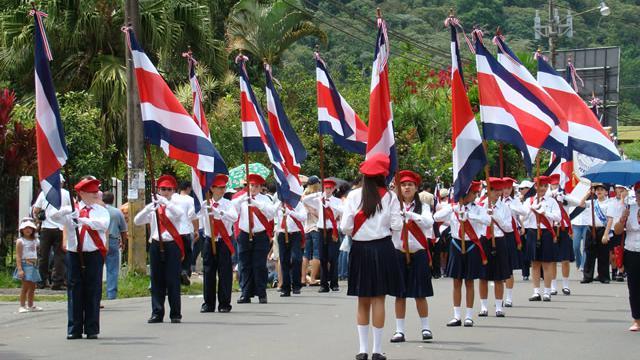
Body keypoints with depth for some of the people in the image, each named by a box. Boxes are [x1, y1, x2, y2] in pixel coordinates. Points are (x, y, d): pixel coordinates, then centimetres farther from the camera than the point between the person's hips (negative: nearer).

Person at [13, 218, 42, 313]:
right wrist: (20, 269, -19)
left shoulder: (35, 241, 12)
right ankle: (22, 306, -3)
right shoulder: (20, 241, -6)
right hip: (25, 265, -6)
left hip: (34, 265, 6)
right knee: (25, 286, -8)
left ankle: (30, 305, 20)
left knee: (32, 287, 10)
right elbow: (18, 256, -11)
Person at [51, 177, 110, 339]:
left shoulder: (101, 210, 7)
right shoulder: (71, 210, 8)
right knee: (74, 291, 1)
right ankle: (74, 329, 5)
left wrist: (83, 220, -24)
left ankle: (92, 329, 6)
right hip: (74, 254, 0)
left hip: (94, 254, 0)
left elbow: (104, 224, -13)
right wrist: (68, 211, -25)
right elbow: (54, 216, -6)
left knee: (93, 292, 1)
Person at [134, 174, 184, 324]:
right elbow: (137, 221, -3)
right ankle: (157, 313, 8)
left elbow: (179, 214, -21)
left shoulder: (174, 206, 3)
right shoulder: (152, 207, 10)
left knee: (173, 281, -2)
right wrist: (151, 207, -18)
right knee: (156, 281, 4)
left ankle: (175, 314, 3)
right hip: (156, 245, 3)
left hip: (172, 246, -3)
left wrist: (164, 202, -27)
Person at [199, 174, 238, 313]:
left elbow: (234, 217, -24)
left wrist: (216, 211, -33)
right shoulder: (204, 204, 1)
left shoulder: (227, 204, -4)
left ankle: (224, 304, 6)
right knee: (208, 272, 4)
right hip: (209, 241, 2)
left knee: (225, 273, -1)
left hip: (224, 241, -2)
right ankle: (208, 304, 12)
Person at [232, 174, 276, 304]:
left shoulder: (264, 199, 6)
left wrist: (257, 203, -24)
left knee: (260, 266, -1)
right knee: (245, 266, 3)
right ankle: (245, 294, 7)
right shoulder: (242, 198, 9)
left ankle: (262, 294, 4)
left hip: (261, 236, -1)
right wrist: (242, 199, -22)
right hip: (245, 236, 1)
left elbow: (271, 211, -12)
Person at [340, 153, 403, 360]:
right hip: (382, 248, -1)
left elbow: (345, 227, -7)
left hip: (360, 250, 1)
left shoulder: (354, 196, -4)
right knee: (378, 299, 2)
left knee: (363, 301, 10)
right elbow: (396, 226, -8)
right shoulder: (389, 196, -5)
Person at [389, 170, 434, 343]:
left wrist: (409, 214, -29)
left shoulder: (422, 207, 3)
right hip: (399, 253, 1)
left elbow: (429, 223, -16)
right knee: (399, 293, 3)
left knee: (420, 294, 2)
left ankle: (425, 328, 12)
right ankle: (399, 330, 8)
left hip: (418, 253, 0)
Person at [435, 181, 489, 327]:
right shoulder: (451, 207, 1)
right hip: (456, 245, 1)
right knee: (457, 282, 5)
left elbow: (487, 220, -21)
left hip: (471, 247, -1)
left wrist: (468, 215, -31)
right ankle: (457, 316, 11)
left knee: (469, 282, 5)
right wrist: (454, 208, -23)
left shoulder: (478, 209, -2)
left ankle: (469, 316, 10)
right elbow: (436, 217, -13)